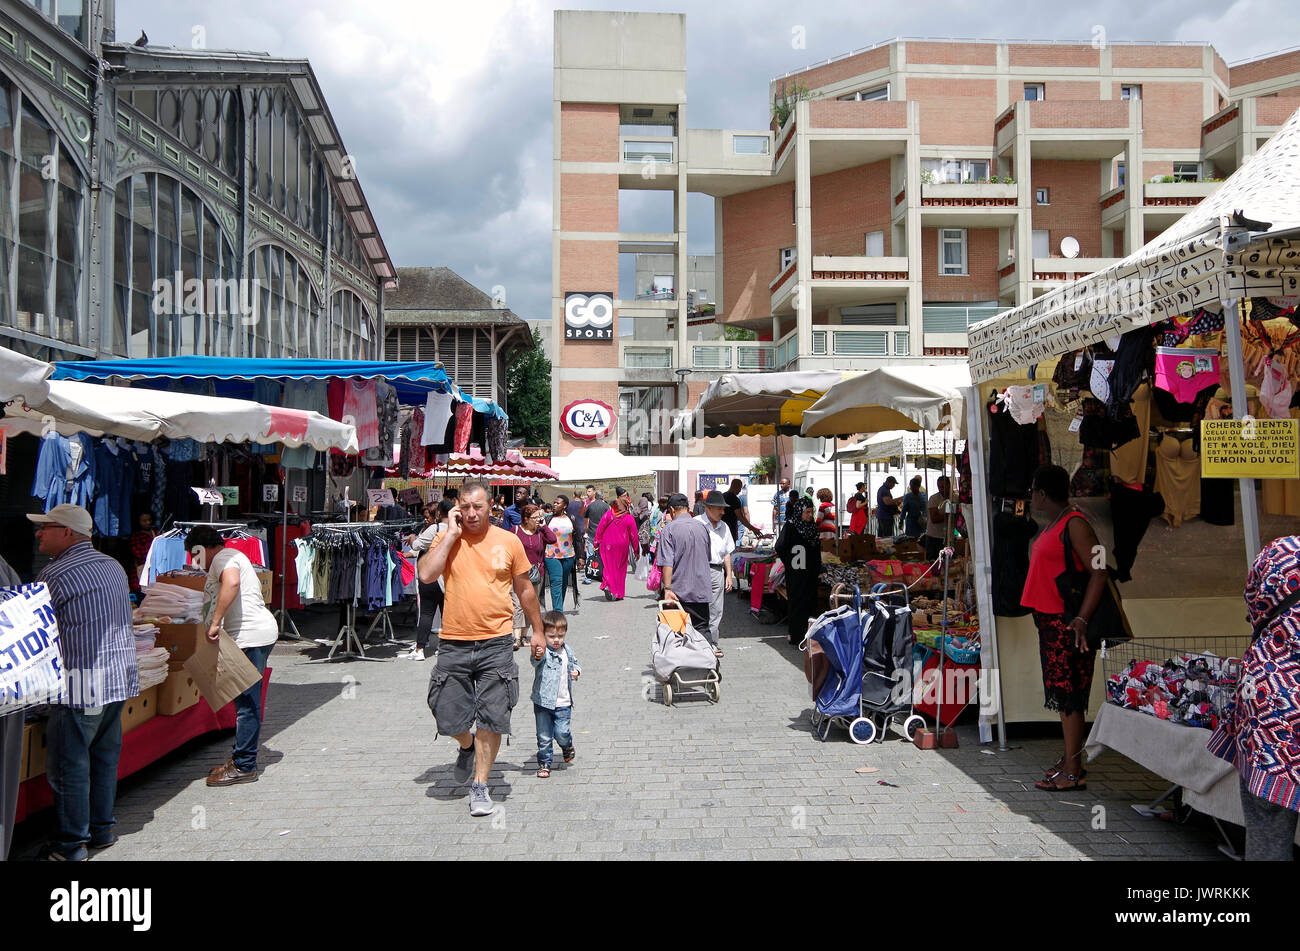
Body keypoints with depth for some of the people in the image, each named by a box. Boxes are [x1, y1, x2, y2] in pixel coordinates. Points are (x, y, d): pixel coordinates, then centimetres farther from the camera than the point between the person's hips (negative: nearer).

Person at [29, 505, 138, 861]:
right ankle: (101, 829, 25)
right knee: (104, 757, 16)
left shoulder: (54, 575, -11)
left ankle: (70, 845, 9)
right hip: (120, 676, 8)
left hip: (82, 683, -8)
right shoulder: (114, 566, 12)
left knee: (68, 764, 2)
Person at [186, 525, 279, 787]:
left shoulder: (224, 557, -6)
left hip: (251, 637, -11)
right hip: (252, 636, 11)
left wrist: (215, 622, -27)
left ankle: (244, 767, -3)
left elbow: (232, 582, -28)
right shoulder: (232, 557, 27)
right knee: (246, 702, 14)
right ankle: (241, 758, 21)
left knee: (247, 704, -7)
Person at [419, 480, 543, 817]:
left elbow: (524, 589, 13)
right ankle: (467, 747, 40)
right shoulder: (448, 540, 1)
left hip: (496, 644, 0)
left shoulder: (508, 542, 3)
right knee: (448, 719, 6)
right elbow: (426, 574, -17)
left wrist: (537, 630, 16)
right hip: (453, 643, 1)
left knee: (492, 718, 0)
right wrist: (451, 534, -13)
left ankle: (480, 786, 15)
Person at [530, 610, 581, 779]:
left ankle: (567, 746, 28)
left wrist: (576, 671, 2)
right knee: (544, 737, 5)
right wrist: (537, 656, -59)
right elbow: (536, 662, -36)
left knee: (562, 733, -4)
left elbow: (574, 663, 24)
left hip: (563, 703, 3)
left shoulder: (567, 651, 5)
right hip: (543, 702, -3)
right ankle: (544, 763, 22)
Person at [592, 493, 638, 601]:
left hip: (607, 546, 1)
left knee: (608, 567, 9)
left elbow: (600, 529, -4)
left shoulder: (608, 514, -6)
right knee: (620, 569, 10)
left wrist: (597, 542, 5)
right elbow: (633, 536, -2)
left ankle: (607, 585, -15)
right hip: (622, 548, 0)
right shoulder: (630, 519, -8)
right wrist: (636, 550, 9)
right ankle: (618, 593, 14)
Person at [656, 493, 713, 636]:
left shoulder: (669, 529, -9)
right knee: (702, 630, 9)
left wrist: (667, 589, -15)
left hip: (680, 592, -4)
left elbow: (667, 563, -16)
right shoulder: (702, 527, 8)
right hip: (702, 591, 4)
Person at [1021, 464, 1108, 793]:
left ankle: (1072, 772, 0)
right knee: (1062, 692, 15)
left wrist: (1081, 619, -24)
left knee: (1068, 694, -5)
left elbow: (1099, 571, -20)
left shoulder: (1074, 523, -14)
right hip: (1050, 620, 10)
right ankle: (1070, 759, 25)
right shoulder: (1053, 523, 15)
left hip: (1067, 622, -10)